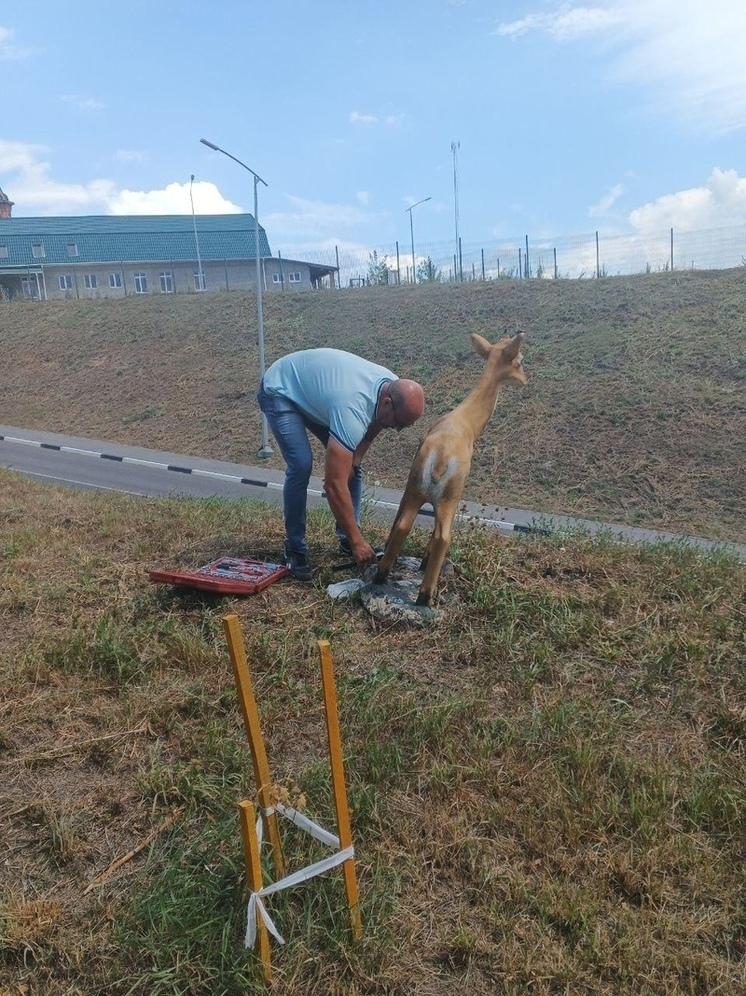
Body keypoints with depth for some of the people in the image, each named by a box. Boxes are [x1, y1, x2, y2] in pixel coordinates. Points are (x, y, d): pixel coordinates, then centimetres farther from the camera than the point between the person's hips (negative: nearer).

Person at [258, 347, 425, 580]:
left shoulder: (393, 387, -19)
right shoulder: (351, 410, -43)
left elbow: (373, 424, 6)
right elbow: (334, 484, -42)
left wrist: (354, 459, -10)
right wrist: (358, 542, -36)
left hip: (312, 388, 8)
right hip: (279, 390, -8)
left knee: (350, 465, 0)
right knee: (301, 466, -22)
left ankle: (347, 538, 13)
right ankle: (295, 549, -5)